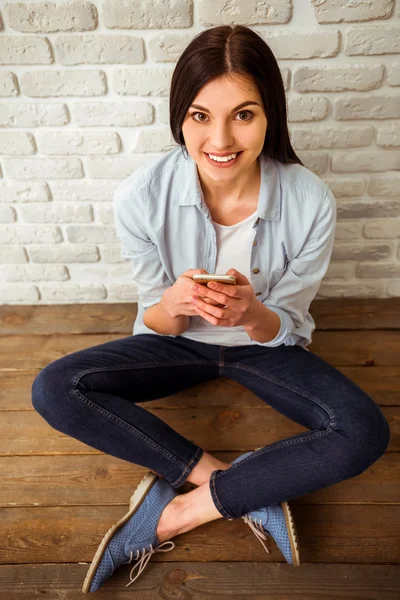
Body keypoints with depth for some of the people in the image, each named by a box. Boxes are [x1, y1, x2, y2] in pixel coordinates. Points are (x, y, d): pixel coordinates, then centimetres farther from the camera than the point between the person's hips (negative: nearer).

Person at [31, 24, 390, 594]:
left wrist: (254, 314, -34)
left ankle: (180, 512, -13)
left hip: (263, 345, 0)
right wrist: (174, 306, -35)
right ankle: (249, 488, -17)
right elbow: (157, 323, -10)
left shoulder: (310, 202, -21)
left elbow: (283, 329, -11)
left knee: (365, 432, -24)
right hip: (179, 340, 1)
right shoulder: (142, 196, -21)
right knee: (54, 390, -21)